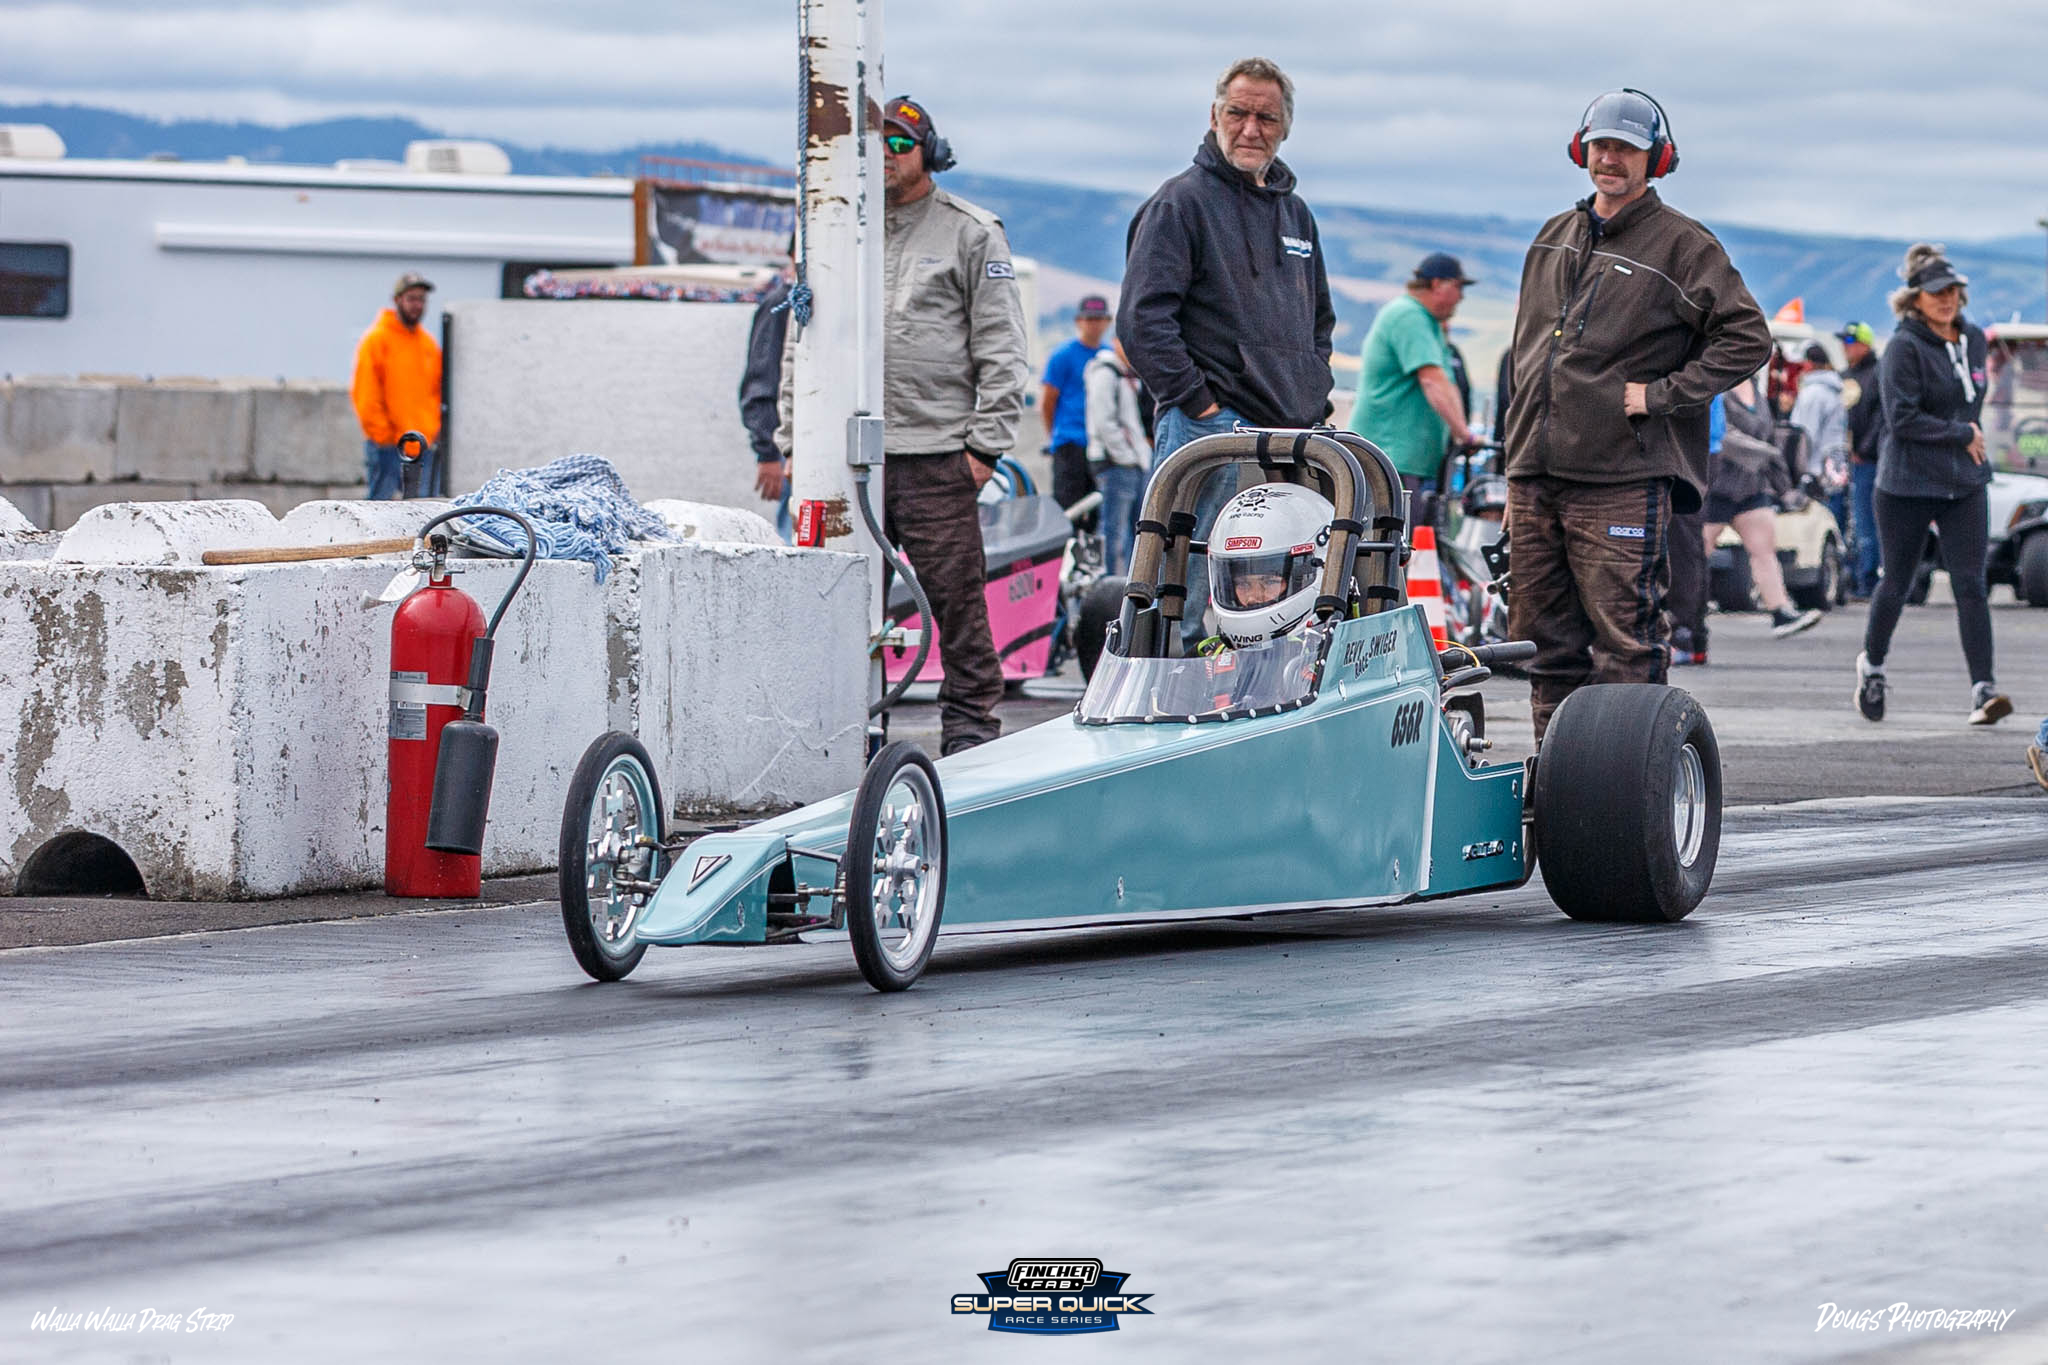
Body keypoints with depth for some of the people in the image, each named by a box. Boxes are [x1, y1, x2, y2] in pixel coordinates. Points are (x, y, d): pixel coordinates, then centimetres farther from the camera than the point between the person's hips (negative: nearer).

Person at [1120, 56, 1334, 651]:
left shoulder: (1294, 212, 21)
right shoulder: (1181, 201, -2)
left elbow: (1320, 319, 32)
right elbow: (1143, 318, -10)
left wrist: (1314, 397, 16)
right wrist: (1196, 402, -14)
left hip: (1292, 435, 7)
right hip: (1210, 426, -7)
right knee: (1185, 607, -12)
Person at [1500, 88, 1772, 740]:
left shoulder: (1681, 245, -2)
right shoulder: (1554, 239, 18)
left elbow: (1748, 340, -6)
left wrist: (1660, 394, -12)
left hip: (1621, 483, -6)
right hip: (1537, 478, 6)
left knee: (1625, 649, -8)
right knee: (1546, 644, 8)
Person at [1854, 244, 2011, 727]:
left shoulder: (1974, 339, 8)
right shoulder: (1905, 347, -13)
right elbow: (1901, 418, -18)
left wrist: (1972, 436, 11)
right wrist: (1960, 435, -14)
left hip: (1965, 484, 4)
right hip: (1907, 485, -4)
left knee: (1971, 586, -7)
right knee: (1897, 582, 9)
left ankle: (1983, 689, -13)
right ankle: (1872, 664, 35)